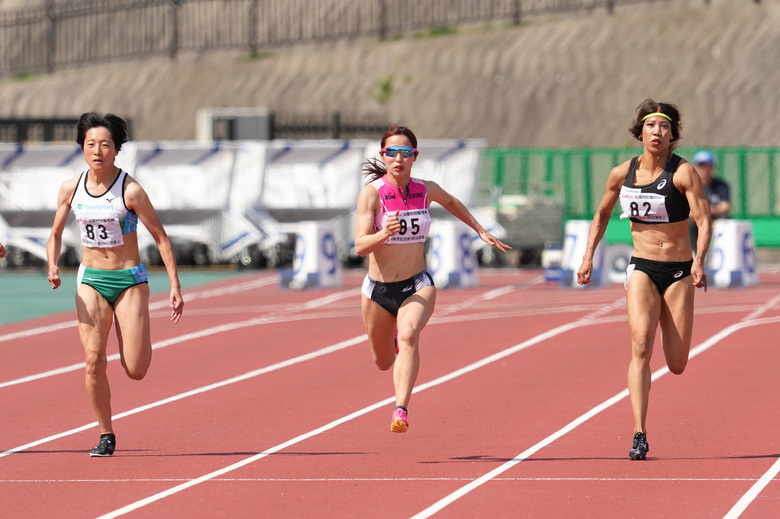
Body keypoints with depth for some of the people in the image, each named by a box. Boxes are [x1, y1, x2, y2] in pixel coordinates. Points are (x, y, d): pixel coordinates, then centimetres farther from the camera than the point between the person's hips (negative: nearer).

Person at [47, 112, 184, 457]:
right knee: (93, 360, -13)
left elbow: (161, 238, -7)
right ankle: (106, 435, 2)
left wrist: (175, 286, -11)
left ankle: (141, 344, 32)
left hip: (130, 281, -3)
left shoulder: (130, 190, -13)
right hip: (91, 282, 3)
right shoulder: (71, 189, -2)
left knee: (136, 371, -6)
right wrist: (52, 266, -9)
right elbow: (55, 235, 12)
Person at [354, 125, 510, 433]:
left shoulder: (426, 191, -3)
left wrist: (480, 230, 24)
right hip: (378, 290, 0)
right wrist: (385, 233, -40)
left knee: (408, 336, -32)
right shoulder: (372, 193, -13)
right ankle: (393, 334, 57)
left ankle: (401, 411, -41)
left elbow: (451, 202, 22)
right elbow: (360, 246, -22)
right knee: (383, 362, 18)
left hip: (417, 286, 0)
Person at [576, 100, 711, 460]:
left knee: (676, 366, 4)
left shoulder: (683, 173, -11)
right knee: (641, 346, -21)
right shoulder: (622, 174, 0)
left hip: (679, 271, -1)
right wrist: (588, 257, 9)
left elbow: (703, 221, -19)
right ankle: (639, 436, -25)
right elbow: (602, 214, 18)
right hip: (642, 269, 1)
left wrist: (699, 261, -35)